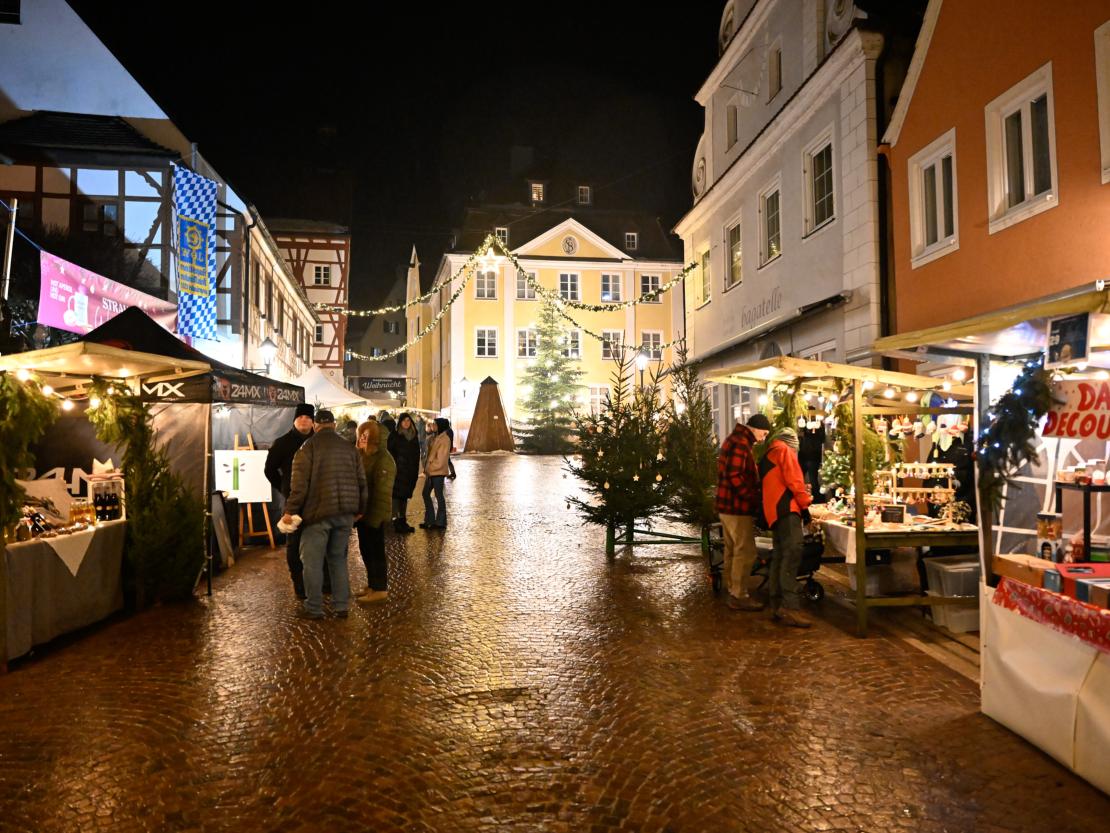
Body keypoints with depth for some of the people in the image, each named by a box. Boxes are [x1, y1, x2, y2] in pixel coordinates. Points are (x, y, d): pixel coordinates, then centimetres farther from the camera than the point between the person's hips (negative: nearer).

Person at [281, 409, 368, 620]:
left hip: (318, 512, -5)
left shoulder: (309, 447, -4)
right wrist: (359, 509, 22)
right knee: (338, 558, 14)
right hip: (345, 513, 5)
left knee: (313, 560, 3)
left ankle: (314, 608, 7)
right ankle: (341, 606, 16)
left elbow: (300, 483, -11)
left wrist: (291, 510, -6)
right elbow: (361, 481, 13)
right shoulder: (349, 448, 11)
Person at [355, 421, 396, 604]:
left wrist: (375, 517, -22)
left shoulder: (383, 459, -17)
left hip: (374, 515, -9)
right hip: (363, 513, 9)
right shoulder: (365, 456, 12)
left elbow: (383, 492, -21)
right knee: (366, 550, 16)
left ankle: (380, 589, 8)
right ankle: (372, 585, 28)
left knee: (376, 551, -1)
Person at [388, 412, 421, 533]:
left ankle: (403, 521, 15)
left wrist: (416, 472, 10)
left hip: (410, 472, 5)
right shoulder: (394, 436, -1)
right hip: (397, 471, -5)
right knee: (396, 495, -9)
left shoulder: (414, 437, 13)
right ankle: (396, 520, -10)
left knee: (405, 496, 9)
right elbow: (390, 452, -6)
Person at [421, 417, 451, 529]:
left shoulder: (444, 439, -14)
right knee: (425, 494, 12)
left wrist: (429, 469, -12)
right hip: (431, 471, 9)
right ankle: (430, 520, 21)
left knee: (439, 496, 0)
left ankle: (441, 522, 10)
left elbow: (440, 460, -17)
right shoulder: (434, 437, 11)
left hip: (438, 471, -9)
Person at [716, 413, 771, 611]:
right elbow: (734, 476, -26)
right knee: (745, 552, -6)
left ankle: (731, 589, 27)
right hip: (737, 506, -11)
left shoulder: (735, 439, 17)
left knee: (732, 549, 17)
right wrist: (753, 497, -18)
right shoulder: (740, 443, -17)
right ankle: (739, 596, -1)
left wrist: (753, 494, 16)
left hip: (728, 505, 11)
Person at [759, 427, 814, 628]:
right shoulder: (785, 450, 0)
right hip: (786, 508, -10)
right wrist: (806, 502, -2)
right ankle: (790, 607, -27)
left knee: (779, 557, 7)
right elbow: (793, 479, -10)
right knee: (792, 554, -19)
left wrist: (801, 496, 27)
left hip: (774, 510, 10)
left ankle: (777, 606, 6)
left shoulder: (768, 454, 27)